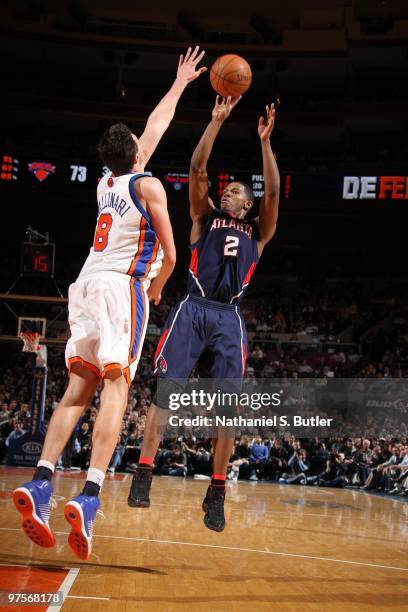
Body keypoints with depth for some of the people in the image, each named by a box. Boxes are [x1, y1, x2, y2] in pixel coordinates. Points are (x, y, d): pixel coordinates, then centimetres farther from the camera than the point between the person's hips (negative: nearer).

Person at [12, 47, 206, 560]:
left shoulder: (108, 182, 22)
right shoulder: (148, 185, 2)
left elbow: (154, 128, 36)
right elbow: (169, 256, 0)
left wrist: (180, 83, 47)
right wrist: (156, 288, 22)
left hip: (86, 285, 7)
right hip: (122, 285, -7)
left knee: (80, 387, 5)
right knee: (116, 386, -13)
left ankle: (40, 482, -10)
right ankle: (89, 497, -27)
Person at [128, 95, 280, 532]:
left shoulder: (258, 232, 20)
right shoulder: (205, 218, 18)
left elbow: (273, 191, 6)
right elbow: (196, 168, 8)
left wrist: (264, 140, 3)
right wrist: (217, 120, 3)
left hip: (229, 318, 1)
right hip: (193, 308, -1)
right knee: (165, 391, -10)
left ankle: (216, 492, 1)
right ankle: (144, 473, -6)